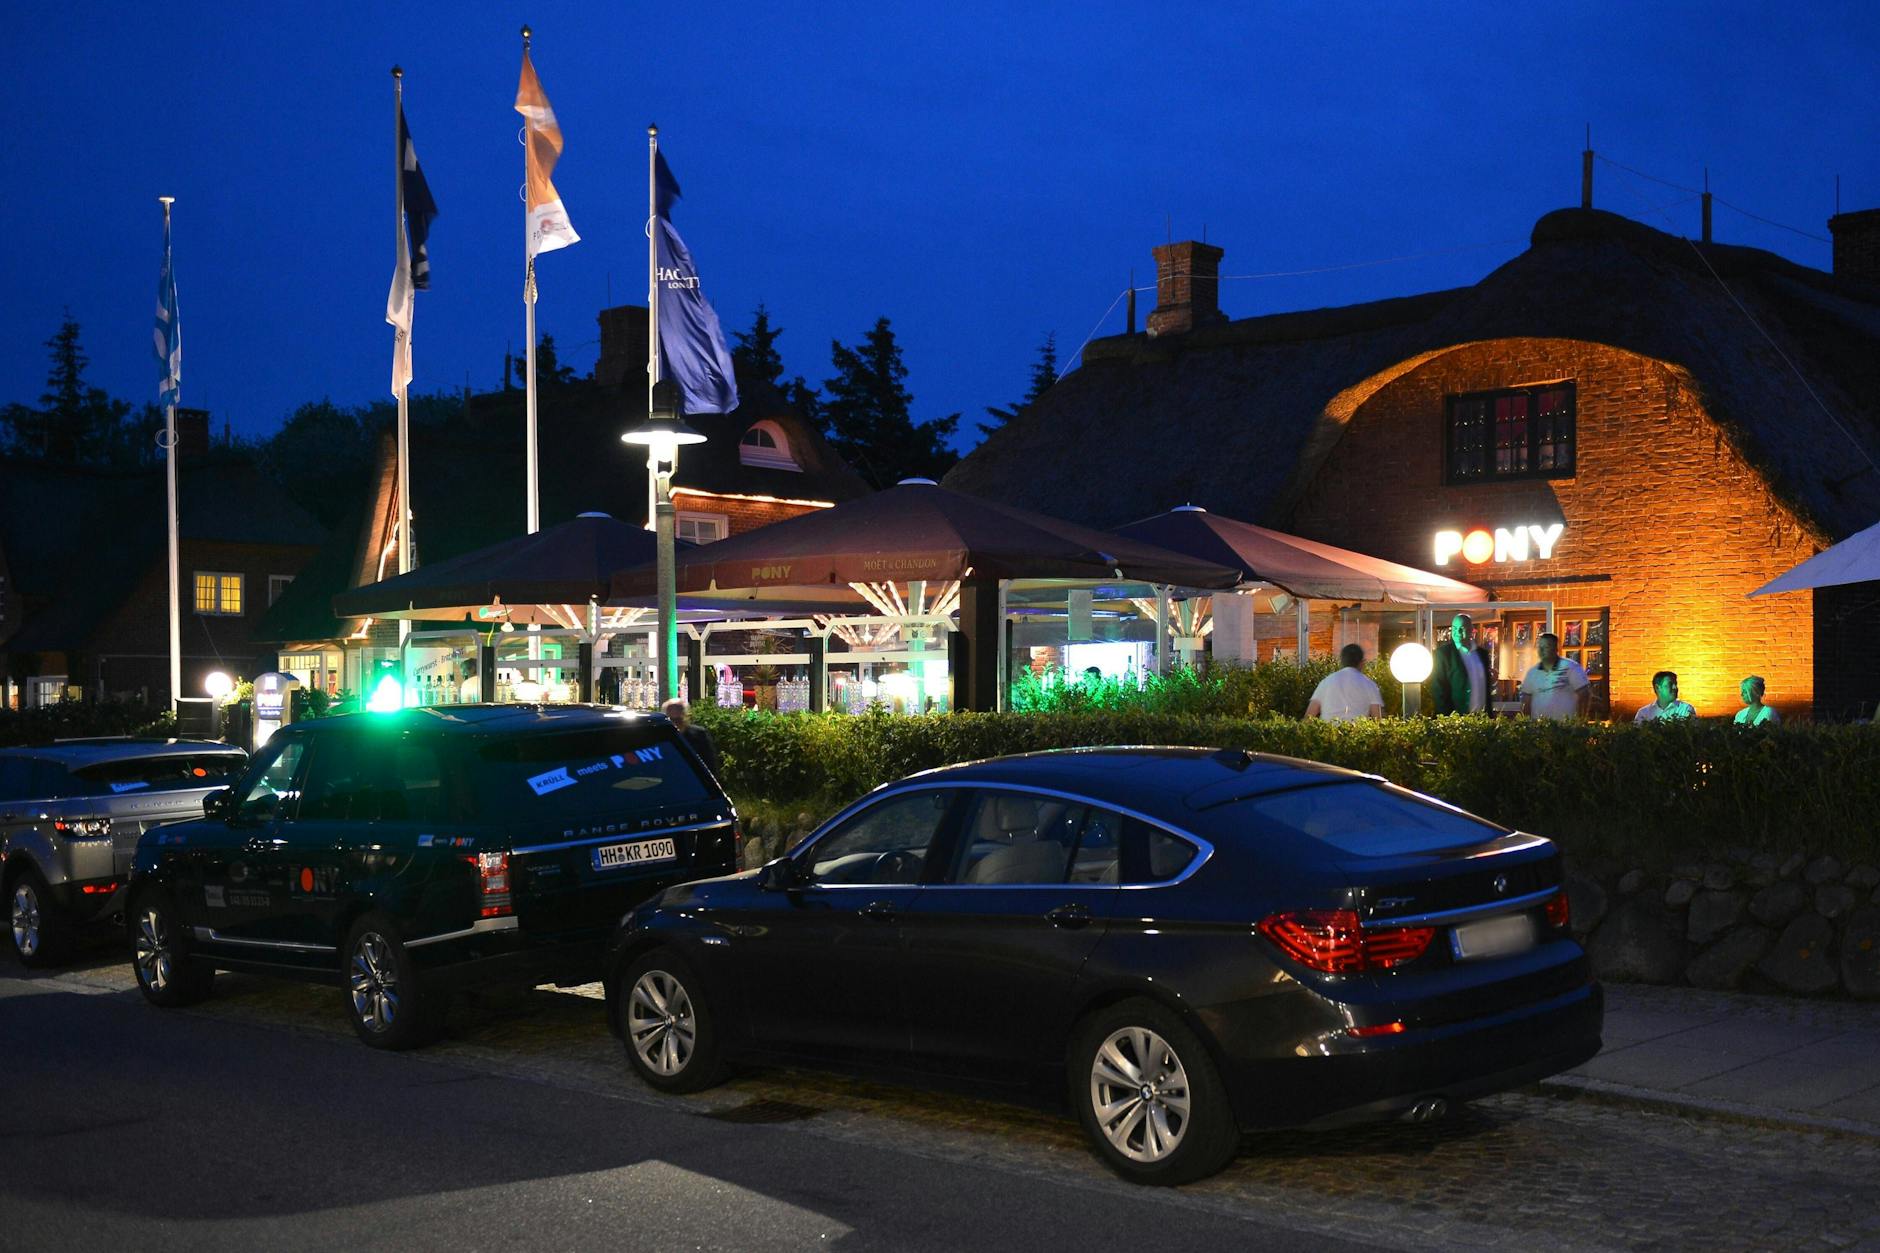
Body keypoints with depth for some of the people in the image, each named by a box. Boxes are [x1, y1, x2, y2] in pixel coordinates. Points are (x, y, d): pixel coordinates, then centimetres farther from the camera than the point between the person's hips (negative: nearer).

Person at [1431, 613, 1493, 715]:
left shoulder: (1483, 653, 10)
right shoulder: (1443, 653, -5)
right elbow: (1438, 689, -8)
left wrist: (1493, 681, -3)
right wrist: (1446, 717, -14)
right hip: (1456, 718, -4)